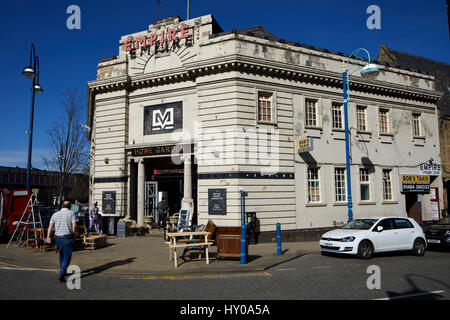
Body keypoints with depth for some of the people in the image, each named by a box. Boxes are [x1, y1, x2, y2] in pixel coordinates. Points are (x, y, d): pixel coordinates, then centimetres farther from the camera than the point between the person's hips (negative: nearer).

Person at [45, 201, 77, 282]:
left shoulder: (55, 214, 10)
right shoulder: (71, 213, -2)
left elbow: (50, 226, -1)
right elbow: (74, 226, -11)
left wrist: (48, 236, -8)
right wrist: (74, 234, 3)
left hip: (58, 238, 5)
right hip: (68, 237, -5)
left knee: (61, 255, 23)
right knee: (67, 257, 1)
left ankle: (63, 271, 38)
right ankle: (61, 275, -11)